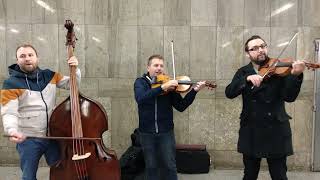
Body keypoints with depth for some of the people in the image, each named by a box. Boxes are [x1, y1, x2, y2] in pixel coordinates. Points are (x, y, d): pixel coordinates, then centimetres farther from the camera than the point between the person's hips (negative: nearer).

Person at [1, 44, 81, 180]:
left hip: (52, 136, 3)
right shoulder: (11, 84, -9)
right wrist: (12, 131, -34)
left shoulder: (49, 76, 3)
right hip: (28, 139, -3)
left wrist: (75, 69, -10)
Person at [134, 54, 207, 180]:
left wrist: (194, 91, -15)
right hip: (147, 132, 0)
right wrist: (162, 87, -31)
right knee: (151, 167, 11)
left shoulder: (169, 85, 1)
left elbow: (181, 106, -3)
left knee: (169, 166, 7)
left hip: (166, 132, 1)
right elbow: (140, 98, -24)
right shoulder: (141, 82, -2)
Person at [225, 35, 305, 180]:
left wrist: (296, 75, -32)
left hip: (276, 131, -1)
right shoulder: (243, 72, 4)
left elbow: (289, 97, -15)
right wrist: (247, 79, -27)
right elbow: (229, 93, -12)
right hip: (251, 132, 2)